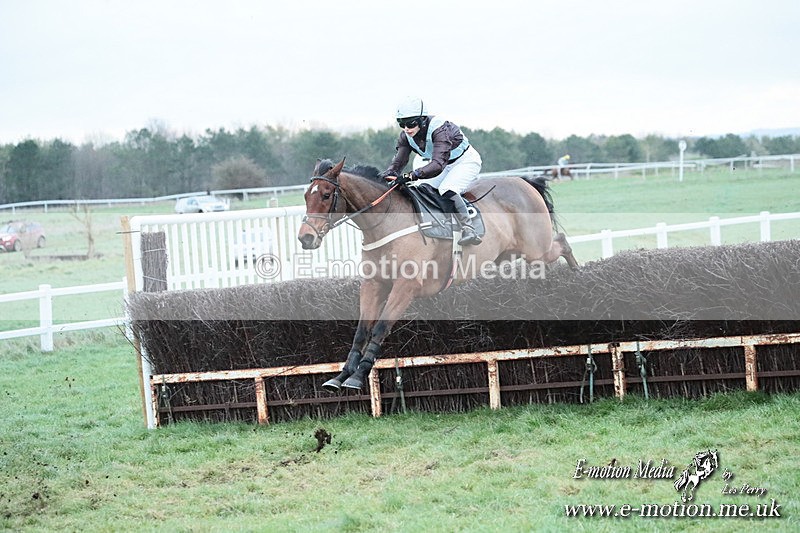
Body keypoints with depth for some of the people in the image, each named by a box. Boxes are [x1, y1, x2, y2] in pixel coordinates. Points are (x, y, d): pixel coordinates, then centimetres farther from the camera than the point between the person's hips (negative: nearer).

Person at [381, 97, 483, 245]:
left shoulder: (439, 130, -37)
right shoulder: (406, 136, -14)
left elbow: (438, 164, -48)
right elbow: (398, 161, -17)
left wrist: (410, 176, -60)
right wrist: (387, 175, -42)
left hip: (466, 161, -8)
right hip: (444, 166, 8)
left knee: (447, 191, -32)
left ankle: (468, 230, -31)